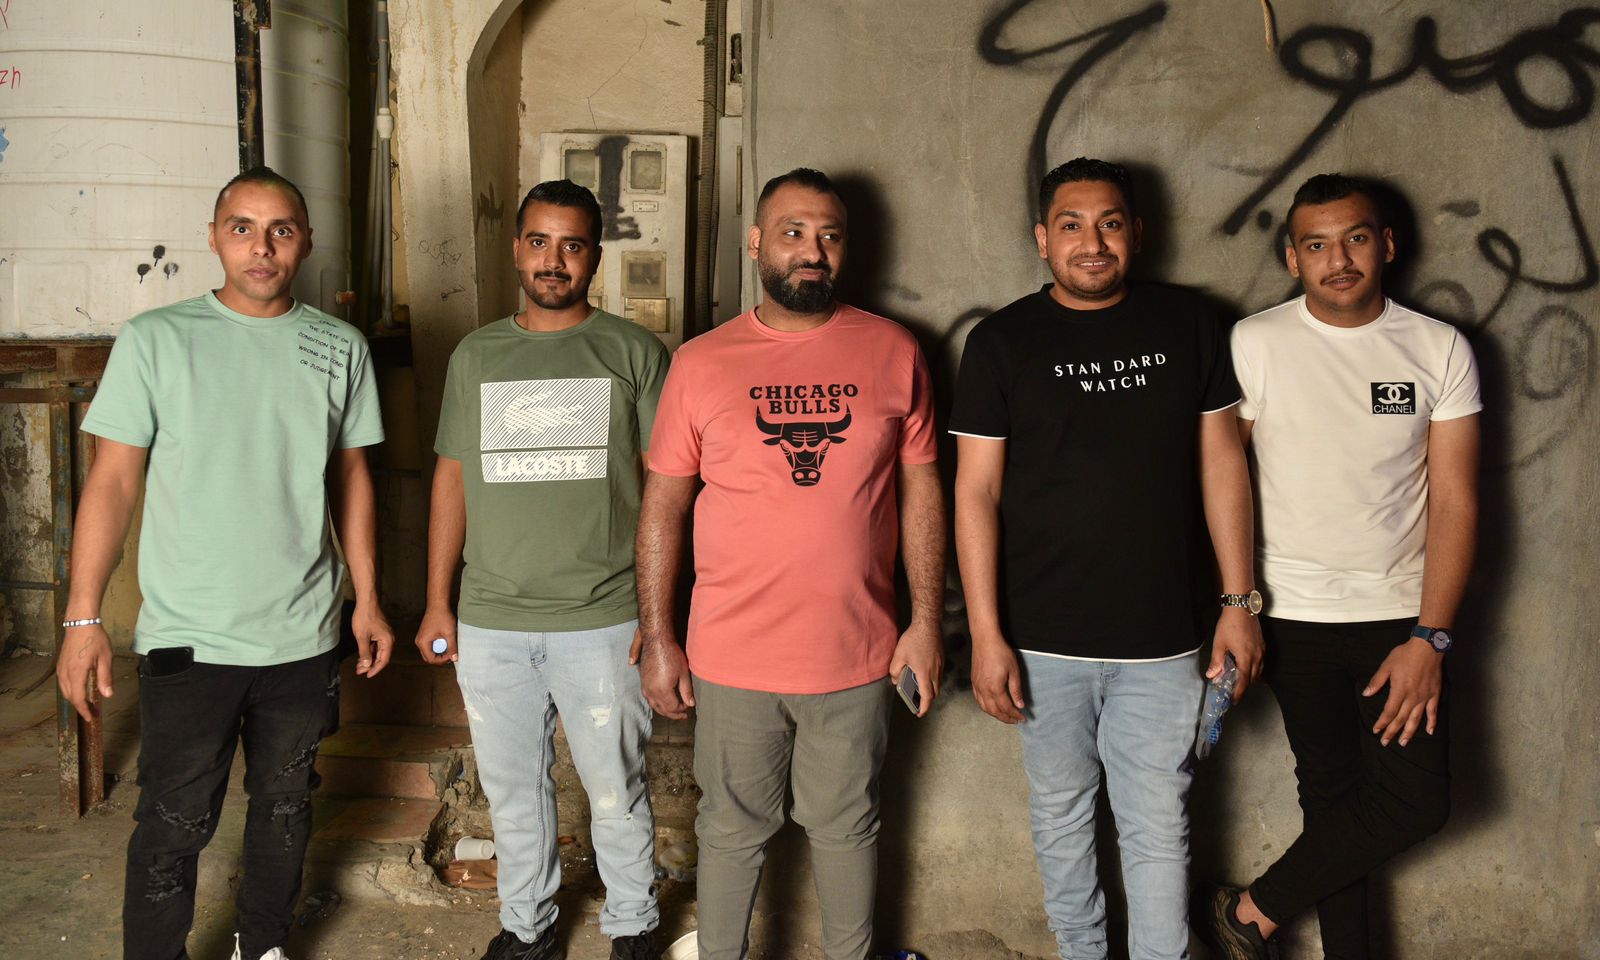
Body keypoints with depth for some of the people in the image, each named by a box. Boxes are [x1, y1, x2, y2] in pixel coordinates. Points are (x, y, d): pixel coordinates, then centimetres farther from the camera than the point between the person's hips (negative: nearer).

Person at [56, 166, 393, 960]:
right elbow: (112, 482, -5)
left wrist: (368, 599, 8)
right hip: (187, 640, -3)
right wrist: (84, 619, -8)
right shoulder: (155, 341, -6)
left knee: (284, 811, 17)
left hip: (303, 635, 3)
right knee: (173, 828, 3)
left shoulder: (340, 348, 2)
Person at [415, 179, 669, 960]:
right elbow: (451, 479, 12)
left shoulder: (633, 352, 0)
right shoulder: (476, 355, 10)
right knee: (512, 787, 15)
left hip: (603, 621, -3)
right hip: (490, 623, 3)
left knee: (616, 789, 7)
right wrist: (436, 603, 8)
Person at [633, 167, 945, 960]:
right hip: (732, 658, 0)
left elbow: (921, 491, 3)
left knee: (846, 828, 17)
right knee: (733, 830, 15)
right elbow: (662, 507, 1)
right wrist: (658, 640, -1)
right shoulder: (701, 362, -2)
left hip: (857, 656, 1)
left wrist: (925, 622, 0)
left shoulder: (893, 352, 0)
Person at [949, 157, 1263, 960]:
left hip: (1163, 638, 1)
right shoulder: (1002, 342, -2)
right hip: (1045, 640, 0)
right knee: (1060, 814, 14)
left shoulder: (1186, 324, 3)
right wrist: (985, 635, -8)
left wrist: (1238, 601, 3)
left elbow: (1221, 462, 6)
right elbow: (976, 492, -4)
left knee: (1159, 830, 7)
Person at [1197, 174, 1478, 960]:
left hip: (1400, 615, 2)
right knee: (1332, 791, 7)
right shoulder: (1254, 343, -5)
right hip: (1294, 616, -2)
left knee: (1418, 799, -3)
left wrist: (1428, 638, -11)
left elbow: (1455, 502, -3)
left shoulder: (1440, 350, -1)